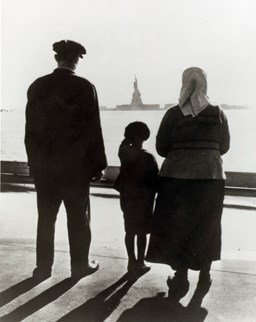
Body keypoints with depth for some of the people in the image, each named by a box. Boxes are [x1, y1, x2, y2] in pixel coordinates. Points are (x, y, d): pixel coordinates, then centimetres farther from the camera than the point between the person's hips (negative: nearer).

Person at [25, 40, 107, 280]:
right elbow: (93, 129, -8)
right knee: (78, 218, 8)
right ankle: (80, 265, 17)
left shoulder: (37, 86, 3)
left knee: (46, 218, 12)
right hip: (75, 164, -3)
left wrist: (33, 161, 14)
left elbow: (30, 127, 6)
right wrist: (98, 164, -1)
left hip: (44, 164, 4)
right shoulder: (84, 87, -8)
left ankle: (43, 267, 19)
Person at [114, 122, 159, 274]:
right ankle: (140, 262, 11)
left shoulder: (124, 153, -4)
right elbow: (155, 180, -11)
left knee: (130, 231, 11)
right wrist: (153, 190, 6)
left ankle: (132, 261, 19)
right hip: (144, 199, -4)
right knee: (142, 232, 6)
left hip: (127, 198, 4)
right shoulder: (148, 158, -14)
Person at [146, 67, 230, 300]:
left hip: (177, 175, -1)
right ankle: (204, 276, 25)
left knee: (178, 227, 10)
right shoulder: (218, 113, -2)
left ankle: (181, 278, 13)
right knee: (206, 227, 15)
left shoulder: (172, 114, -4)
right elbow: (224, 147, 5)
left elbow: (161, 148, -2)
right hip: (211, 175, 1)